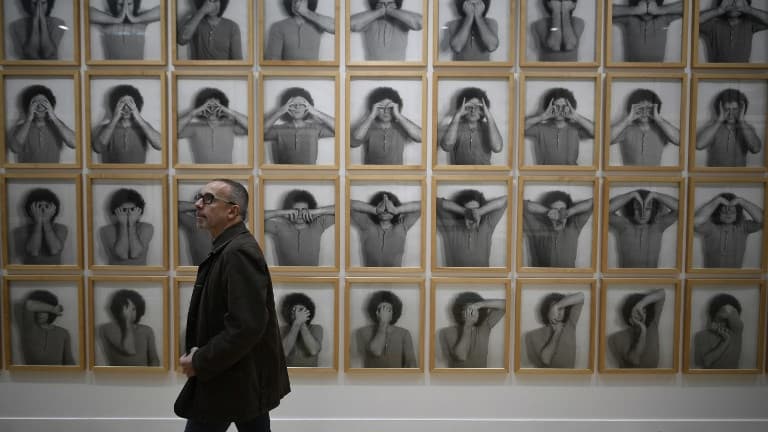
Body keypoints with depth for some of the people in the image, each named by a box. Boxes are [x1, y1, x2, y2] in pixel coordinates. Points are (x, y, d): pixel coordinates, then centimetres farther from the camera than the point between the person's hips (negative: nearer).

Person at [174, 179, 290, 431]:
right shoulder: (227, 249, 11)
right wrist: (199, 355, 6)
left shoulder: (240, 252, -20)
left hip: (237, 381, -9)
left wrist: (201, 362, -19)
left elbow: (246, 326, -28)